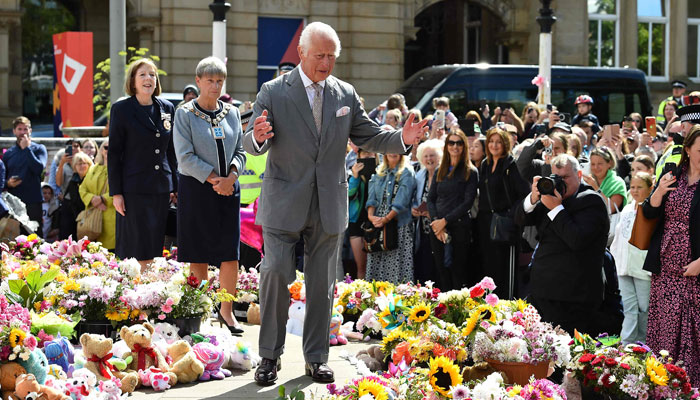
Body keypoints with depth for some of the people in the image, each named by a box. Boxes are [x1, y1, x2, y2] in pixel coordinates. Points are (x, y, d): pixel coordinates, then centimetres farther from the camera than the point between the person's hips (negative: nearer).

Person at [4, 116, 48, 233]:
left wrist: (26, 148, -9)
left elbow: (39, 169, -13)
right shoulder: (8, 153, 13)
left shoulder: (38, 149, 5)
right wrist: (8, 183, -5)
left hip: (33, 201, -2)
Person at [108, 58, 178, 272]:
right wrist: (115, 192, -8)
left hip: (161, 189, 4)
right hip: (134, 188, -4)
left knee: (154, 249, 5)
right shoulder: (121, 109, -2)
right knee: (137, 251, -5)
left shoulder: (167, 108, 11)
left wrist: (174, 186, 11)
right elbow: (114, 153, -3)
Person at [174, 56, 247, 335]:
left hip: (228, 189, 4)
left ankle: (226, 310, 9)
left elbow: (240, 151, 12)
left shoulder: (232, 113, 11)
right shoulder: (185, 114, -2)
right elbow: (185, 157, -9)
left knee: (230, 252, -2)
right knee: (199, 253, -1)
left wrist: (231, 176, -7)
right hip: (196, 188, -3)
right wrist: (214, 179, -14)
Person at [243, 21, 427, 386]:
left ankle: (316, 358, 19)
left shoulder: (346, 95, 7)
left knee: (322, 283, 9)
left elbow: (367, 137, 11)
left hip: (329, 205, 3)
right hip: (284, 202, -3)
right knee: (275, 273, -8)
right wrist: (258, 137, -34)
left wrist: (402, 139, -8)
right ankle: (270, 356, 6)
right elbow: (251, 144, -9)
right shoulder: (273, 92, -4)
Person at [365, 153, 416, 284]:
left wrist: (386, 219, -19)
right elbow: (372, 196, 8)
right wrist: (370, 215, -10)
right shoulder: (378, 173, 16)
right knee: (376, 263, 1)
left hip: (399, 225, -5)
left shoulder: (407, 173, -1)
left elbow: (401, 201, -11)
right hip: (377, 224, 5)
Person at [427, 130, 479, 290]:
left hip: (459, 227, -4)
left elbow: (468, 202, -7)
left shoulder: (471, 172, 0)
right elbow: (431, 199, 10)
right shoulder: (440, 171, 15)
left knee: (458, 272, -3)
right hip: (437, 228, 4)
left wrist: (445, 220, -12)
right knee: (441, 270, 5)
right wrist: (435, 221, -7)